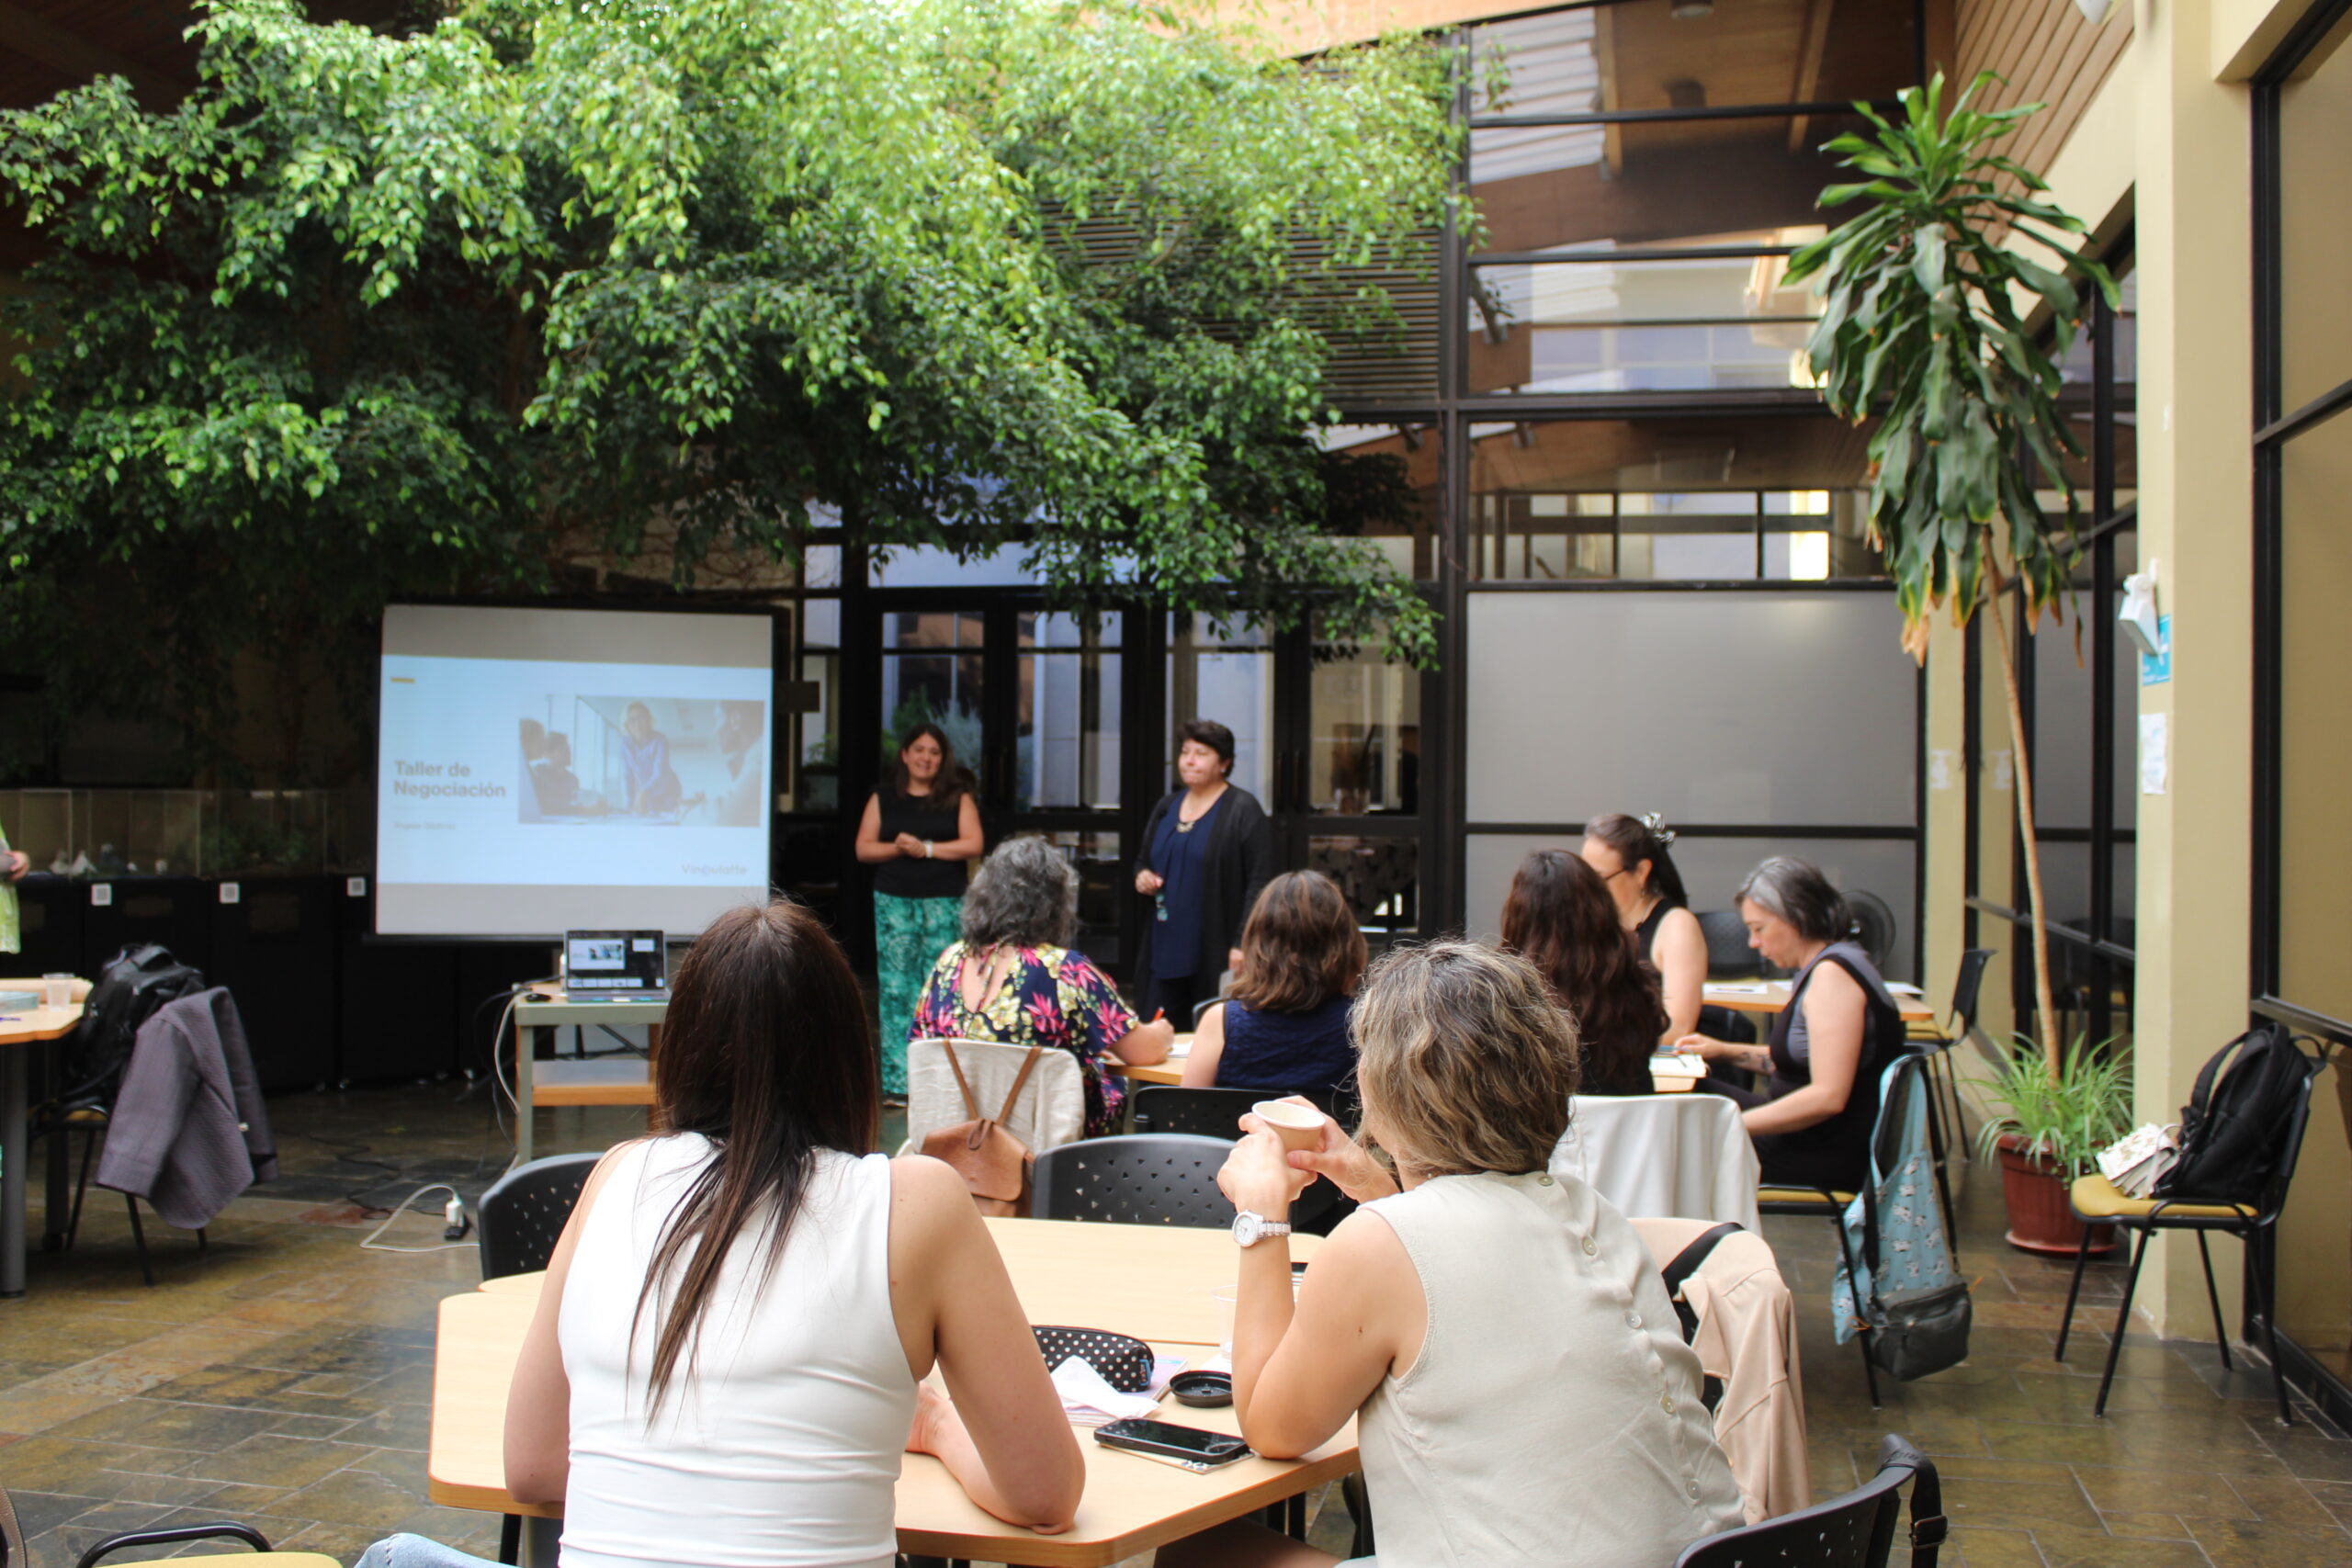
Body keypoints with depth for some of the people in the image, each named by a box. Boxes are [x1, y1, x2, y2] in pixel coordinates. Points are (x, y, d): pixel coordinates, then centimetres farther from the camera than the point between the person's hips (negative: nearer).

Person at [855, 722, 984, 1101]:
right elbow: (863, 848, 7)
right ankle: (896, 1080, 1)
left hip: (944, 903, -1)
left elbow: (974, 845, -3)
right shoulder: (883, 798, 11)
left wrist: (926, 849, -11)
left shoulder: (958, 798, 7)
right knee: (895, 988, -2)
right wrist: (896, 848, -11)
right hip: (894, 902, 1)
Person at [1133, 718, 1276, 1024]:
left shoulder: (1243, 811, -6)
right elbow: (1143, 860, 27)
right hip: (1164, 950, 6)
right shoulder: (1167, 807, 15)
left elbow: (1259, 883, -11)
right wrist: (1141, 875, 2)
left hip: (1215, 953, -6)